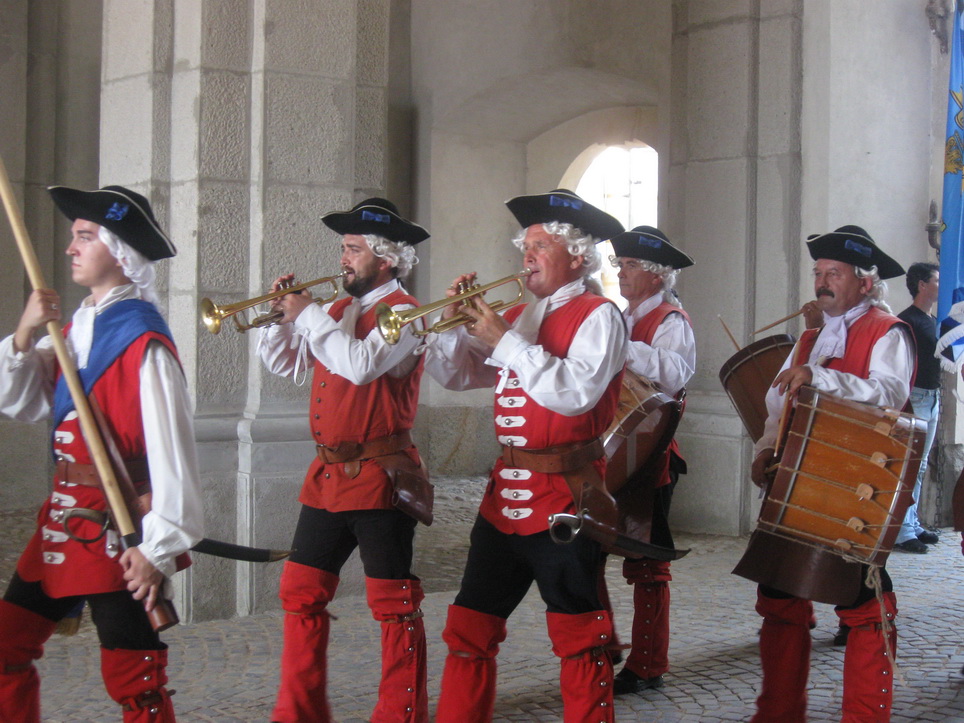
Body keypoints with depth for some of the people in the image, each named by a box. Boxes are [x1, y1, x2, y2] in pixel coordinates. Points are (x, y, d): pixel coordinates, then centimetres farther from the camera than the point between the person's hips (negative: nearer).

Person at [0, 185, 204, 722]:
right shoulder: (75, 327, 10)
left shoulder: (142, 340, -17)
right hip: (64, 520, 9)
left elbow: (172, 448, -20)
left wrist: (161, 547, -20)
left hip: (120, 535, -9)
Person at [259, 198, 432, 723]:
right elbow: (284, 364, 18)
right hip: (329, 474, 8)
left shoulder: (402, 313, -9)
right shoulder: (338, 311, 14)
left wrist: (309, 315, -17)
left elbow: (361, 364, -26)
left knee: (392, 601, -1)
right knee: (301, 591, 11)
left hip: (378, 477, -8)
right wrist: (283, 315, 2)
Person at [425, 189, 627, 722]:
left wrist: (506, 340, -17)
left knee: (578, 638, 2)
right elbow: (454, 375, 18)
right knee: (469, 628, 10)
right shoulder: (516, 317, 15)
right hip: (505, 497, 7)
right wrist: (454, 324, 1)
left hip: (564, 499, -7)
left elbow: (575, 392, -21)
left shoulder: (597, 315, -5)